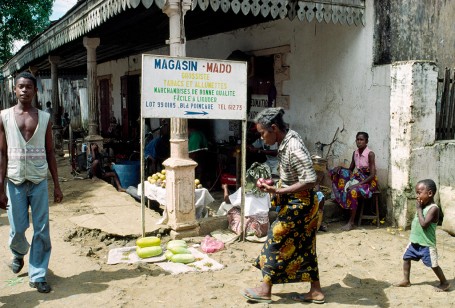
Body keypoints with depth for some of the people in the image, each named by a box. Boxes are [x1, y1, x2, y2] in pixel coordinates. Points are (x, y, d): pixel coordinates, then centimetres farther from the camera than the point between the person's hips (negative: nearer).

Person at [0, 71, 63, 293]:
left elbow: (50, 153, 6)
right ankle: (18, 254, 42)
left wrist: (57, 185, 4)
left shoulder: (44, 118, 3)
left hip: (39, 181, 1)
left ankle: (37, 275, 16)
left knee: (41, 230, 3)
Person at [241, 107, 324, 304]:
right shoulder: (286, 140, 3)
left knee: (277, 242, 2)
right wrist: (278, 188, 7)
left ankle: (265, 290, 16)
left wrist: (278, 191, -26)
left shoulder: (293, 149, -26)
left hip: (298, 204, -9)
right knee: (303, 246, 14)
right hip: (294, 202, 9)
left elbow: (310, 181, -28)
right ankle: (315, 291, 24)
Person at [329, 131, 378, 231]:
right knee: (337, 171, -10)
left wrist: (358, 184, -27)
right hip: (357, 178, 7)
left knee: (353, 191, -36)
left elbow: (372, 175, -21)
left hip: (368, 181, -7)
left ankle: (351, 222, -26)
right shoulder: (355, 153, 3)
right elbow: (350, 169, 13)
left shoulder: (370, 154, -17)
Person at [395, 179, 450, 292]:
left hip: (426, 244, -8)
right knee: (406, 258, 11)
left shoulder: (433, 208, -20)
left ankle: (444, 283, 23)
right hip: (415, 241, 8)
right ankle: (406, 280, 22)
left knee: (434, 265, 3)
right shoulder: (422, 206, 7)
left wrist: (419, 209, -23)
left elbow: (424, 224, -29)